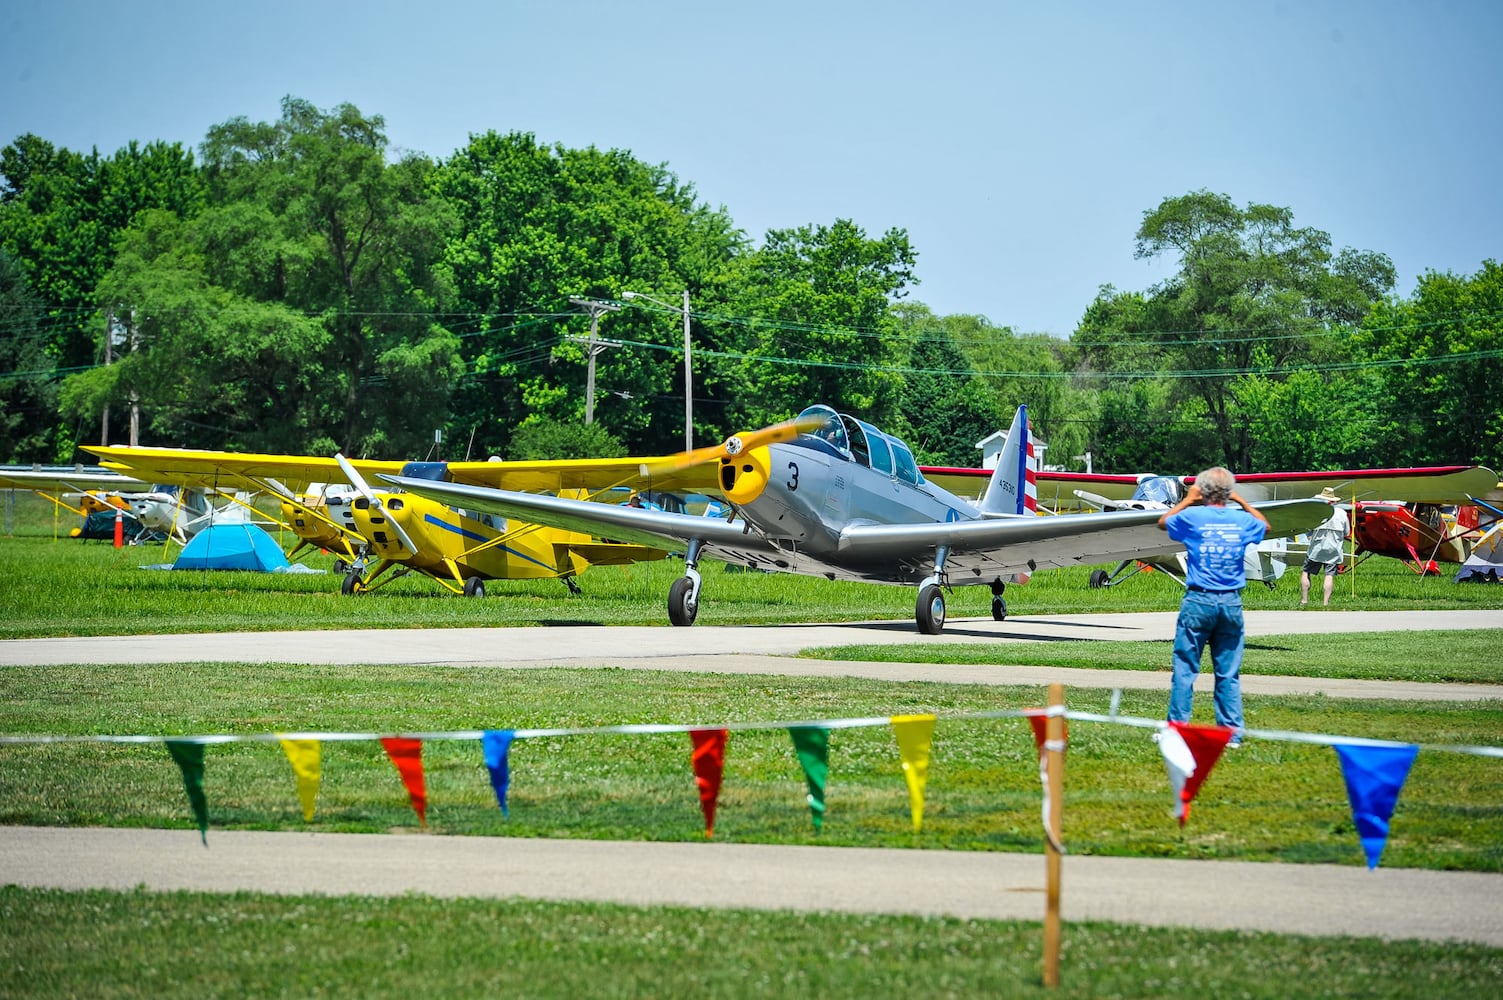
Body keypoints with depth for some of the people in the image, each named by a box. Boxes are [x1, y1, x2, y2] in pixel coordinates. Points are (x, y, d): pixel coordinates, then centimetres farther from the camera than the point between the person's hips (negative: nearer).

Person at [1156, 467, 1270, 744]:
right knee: (1229, 673, 6)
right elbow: (1265, 526, 28)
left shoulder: (1192, 517, -4)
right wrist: (1242, 502, 31)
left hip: (1198, 601, -2)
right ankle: (1232, 733, 8)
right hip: (1231, 603, 3)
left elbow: (1163, 522, 18)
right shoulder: (1243, 520, 3)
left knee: (1185, 669, 3)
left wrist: (1188, 500, 25)